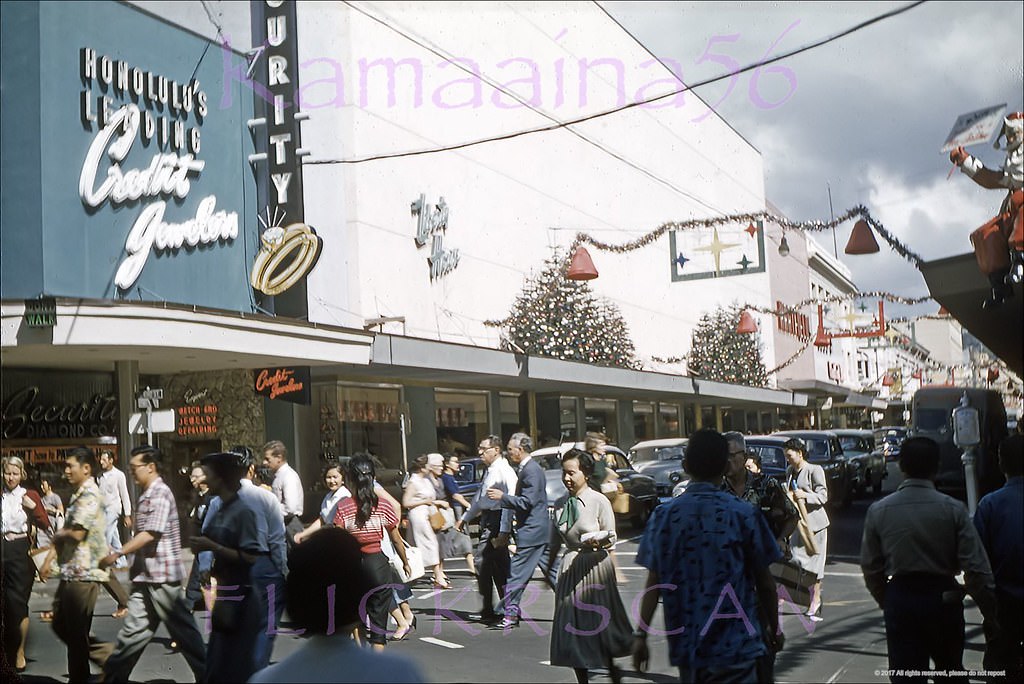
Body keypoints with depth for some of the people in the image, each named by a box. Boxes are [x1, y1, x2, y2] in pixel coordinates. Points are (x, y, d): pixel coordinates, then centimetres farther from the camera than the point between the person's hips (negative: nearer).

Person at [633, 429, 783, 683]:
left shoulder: (663, 515, -2)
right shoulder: (743, 514, -9)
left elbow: (654, 582, -2)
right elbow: (764, 582, -2)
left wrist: (641, 634, 4)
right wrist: (774, 628, 12)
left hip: (685, 644, 3)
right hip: (734, 646, -3)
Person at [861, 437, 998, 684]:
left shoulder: (878, 511, -6)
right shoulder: (953, 509, -9)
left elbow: (870, 567, 1)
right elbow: (975, 566, -10)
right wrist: (990, 609, 3)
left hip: (899, 600, 0)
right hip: (944, 598, 0)